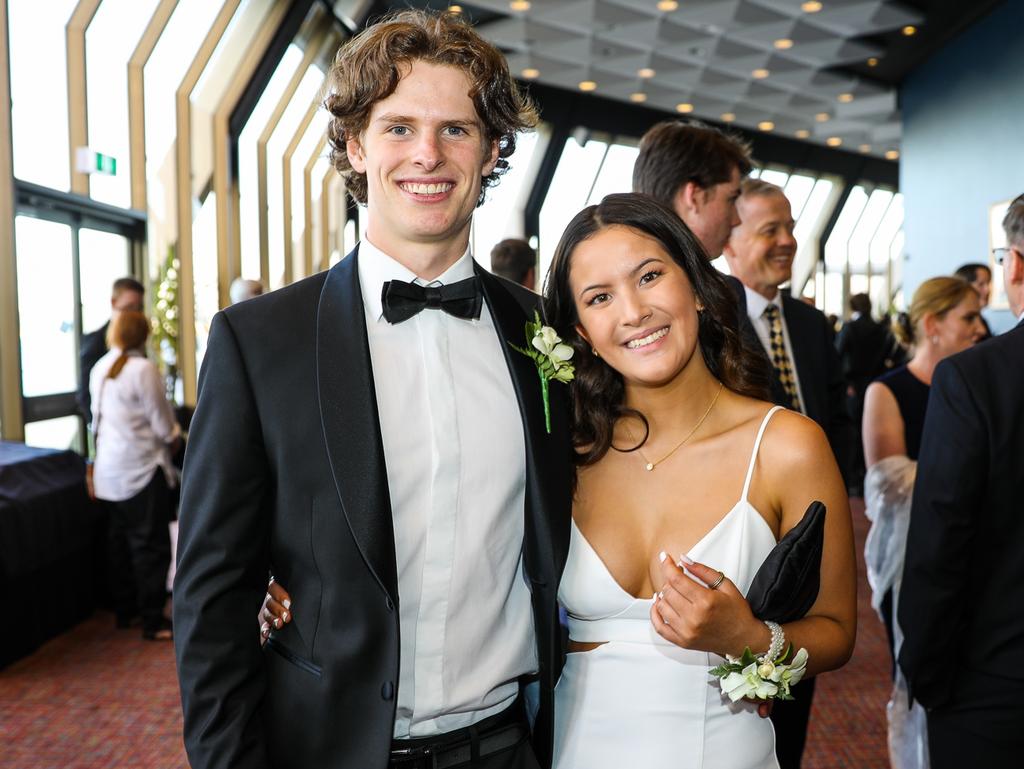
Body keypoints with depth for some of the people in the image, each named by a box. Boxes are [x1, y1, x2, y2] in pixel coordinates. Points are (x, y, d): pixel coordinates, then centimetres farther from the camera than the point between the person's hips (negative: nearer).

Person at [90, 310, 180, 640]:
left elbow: (99, 417, 11)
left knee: (120, 539, 17)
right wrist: (175, 439, 7)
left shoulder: (99, 369, 5)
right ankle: (153, 621, 4)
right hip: (142, 468, -8)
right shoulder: (143, 369, -17)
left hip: (109, 470, 8)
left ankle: (123, 609, 28)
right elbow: (164, 426, -15)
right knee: (151, 545, 0)